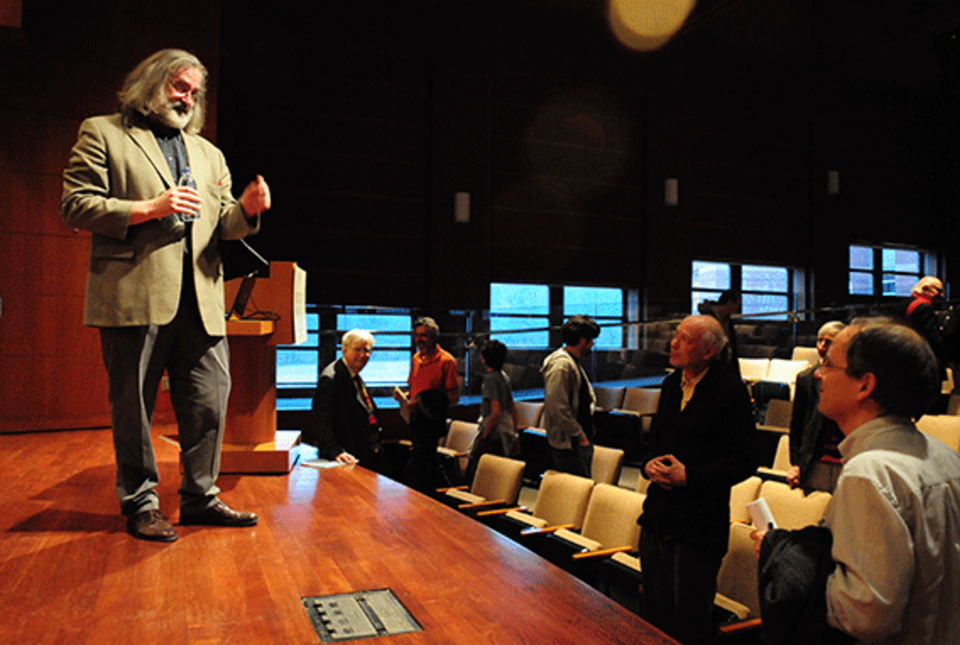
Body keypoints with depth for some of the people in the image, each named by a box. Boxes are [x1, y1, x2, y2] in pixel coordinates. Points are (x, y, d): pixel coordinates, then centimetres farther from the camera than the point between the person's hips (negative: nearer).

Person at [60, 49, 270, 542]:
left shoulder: (209, 154, 23)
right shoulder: (102, 133, 9)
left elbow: (221, 224, 18)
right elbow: (75, 205, -1)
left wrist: (246, 208, -5)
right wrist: (148, 209, -13)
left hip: (200, 299, 5)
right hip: (134, 296, -4)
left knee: (210, 402, 4)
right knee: (133, 407, 3)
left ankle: (200, 497, 18)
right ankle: (140, 504, 18)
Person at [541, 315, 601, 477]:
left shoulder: (574, 363, 17)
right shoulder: (561, 365, -17)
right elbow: (558, 408, -24)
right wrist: (580, 436, -18)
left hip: (580, 441, 10)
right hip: (568, 444, -10)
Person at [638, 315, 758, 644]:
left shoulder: (731, 391, -12)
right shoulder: (671, 384, 9)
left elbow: (744, 462, -12)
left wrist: (690, 476, -19)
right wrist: (648, 463, -3)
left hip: (700, 525, -6)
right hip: (658, 517, 6)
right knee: (655, 613, 18)